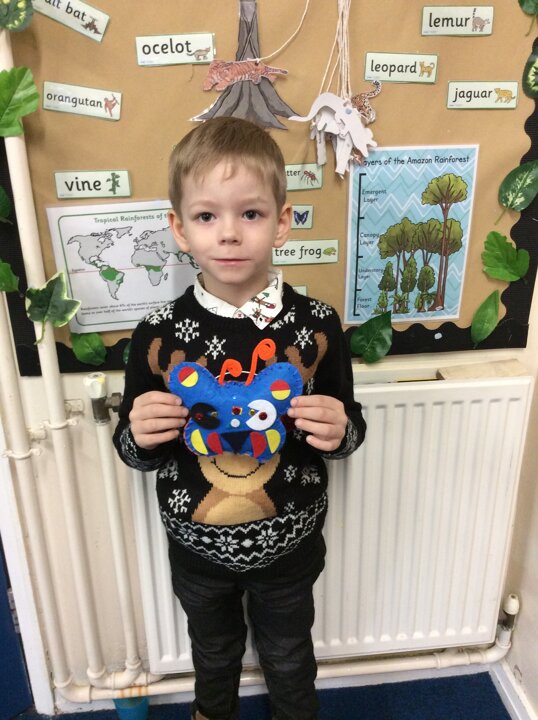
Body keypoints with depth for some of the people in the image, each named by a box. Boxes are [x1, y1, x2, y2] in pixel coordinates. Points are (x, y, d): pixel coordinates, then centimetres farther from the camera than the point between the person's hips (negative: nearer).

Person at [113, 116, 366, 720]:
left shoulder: (316, 325, -18)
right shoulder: (158, 336, -18)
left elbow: (348, 427, -5)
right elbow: (133, 449, -5)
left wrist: (339, 431, -27)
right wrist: (139, 435, -28)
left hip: (289, 544, 0)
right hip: (197, 545, 1)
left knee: (288, 655, 27)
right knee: (213, 651, 30)